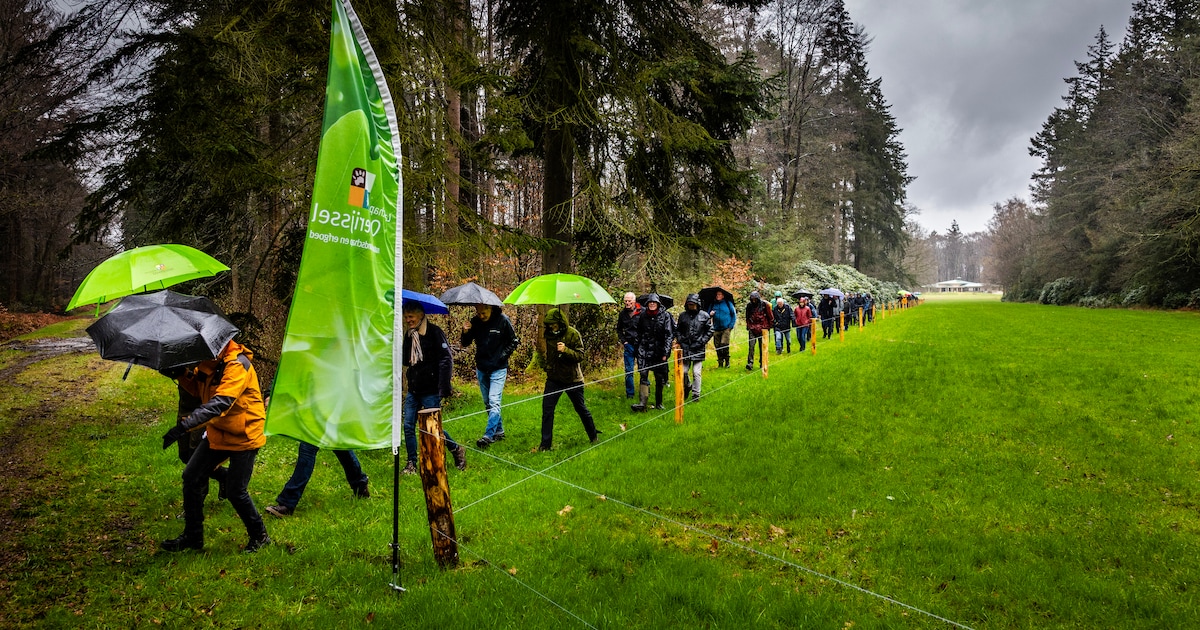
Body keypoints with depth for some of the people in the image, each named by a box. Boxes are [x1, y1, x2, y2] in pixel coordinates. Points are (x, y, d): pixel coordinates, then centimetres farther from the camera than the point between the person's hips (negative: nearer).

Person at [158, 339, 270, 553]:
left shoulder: (237, 365, -27)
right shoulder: (207, 362, 1)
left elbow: (219, 403, -38)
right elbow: (197, 390, 9)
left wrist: (185, 425, -45)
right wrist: (182, 373, -9)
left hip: (244, 436, -9)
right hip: (217, 433, 9)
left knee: (235, 490, -3)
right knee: (191, 477, 8)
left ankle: (259, 536, 18)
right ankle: (193, 536, 24)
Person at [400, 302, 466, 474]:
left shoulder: (434, 332, -12)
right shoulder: (409, 334, 10)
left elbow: (446, 360, -15)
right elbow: (406, 361, 17)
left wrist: (444, 388, -20)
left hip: (431, 392, -7)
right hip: (413, 391, 7)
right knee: (408, 427, 5)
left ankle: (457, 450, 22)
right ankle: (412, 464, 16)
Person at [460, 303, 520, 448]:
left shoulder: (503, 320, -12)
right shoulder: (475, 321, -4)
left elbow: (513, 342, -2)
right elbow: (465, 343, 2)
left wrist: (502, 357, -9)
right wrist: (465, 333, -18)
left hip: (498, 368, -5)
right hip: (481, 368, 5)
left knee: (494, 401, -13)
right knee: (488, 402, 13)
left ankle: (488, 436, -13)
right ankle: (499, 431, 27)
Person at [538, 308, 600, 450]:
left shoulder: (573, 334, -13)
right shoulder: (548, 334, 1)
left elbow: (580, 356, -16)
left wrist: (565, 350, -31)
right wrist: (545, 365, 12)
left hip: (572, 379, -4)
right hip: (553, 378, 4)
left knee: (581, 408, 11)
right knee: (547, 410, -3)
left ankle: (593, 436, 32)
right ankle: (546, 442, 7)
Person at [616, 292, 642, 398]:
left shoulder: (642, 312, -9)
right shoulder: (623, 313, 4)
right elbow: (619, 329, 18)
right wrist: (623, 341, 7)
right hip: (629, 345, 3)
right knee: (628, 370, 4)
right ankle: (629, 393, 12)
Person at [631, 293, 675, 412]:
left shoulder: (665, 316, -3)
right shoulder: (643, 316, 7)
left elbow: (669, 335, -6)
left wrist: (665, 353, -13)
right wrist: (638, 349, 17)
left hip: (659, 351, -1)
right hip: (645, 350, 2)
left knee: (659, 377, 8)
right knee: (643, 375, -10)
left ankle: (658, 403, 22)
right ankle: (642, 403, -14)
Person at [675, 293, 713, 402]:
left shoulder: (704, 316, -1)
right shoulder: (682, 315, 5)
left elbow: (710, 331, 3)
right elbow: (677, 330, 13)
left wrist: (701, 342, -6)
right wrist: (680, 341, 0)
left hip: (698, 349, -2)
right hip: (685, 348, 3)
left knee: (696, 372, -3)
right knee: (683, 371, 8)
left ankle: (696, 394, 7)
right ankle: (687, 386, 37)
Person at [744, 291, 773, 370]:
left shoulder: (764, 305, -3)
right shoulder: (749, 305, 5)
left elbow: (769, 316, 4)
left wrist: (771, 324, 6)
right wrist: (748, 326, 20)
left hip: (762, 328, -1)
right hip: (752, 328, 1)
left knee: (762, 346, 7)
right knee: (751, 345, -11)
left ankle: (762, 363, 18)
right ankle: (750, 363, -15)